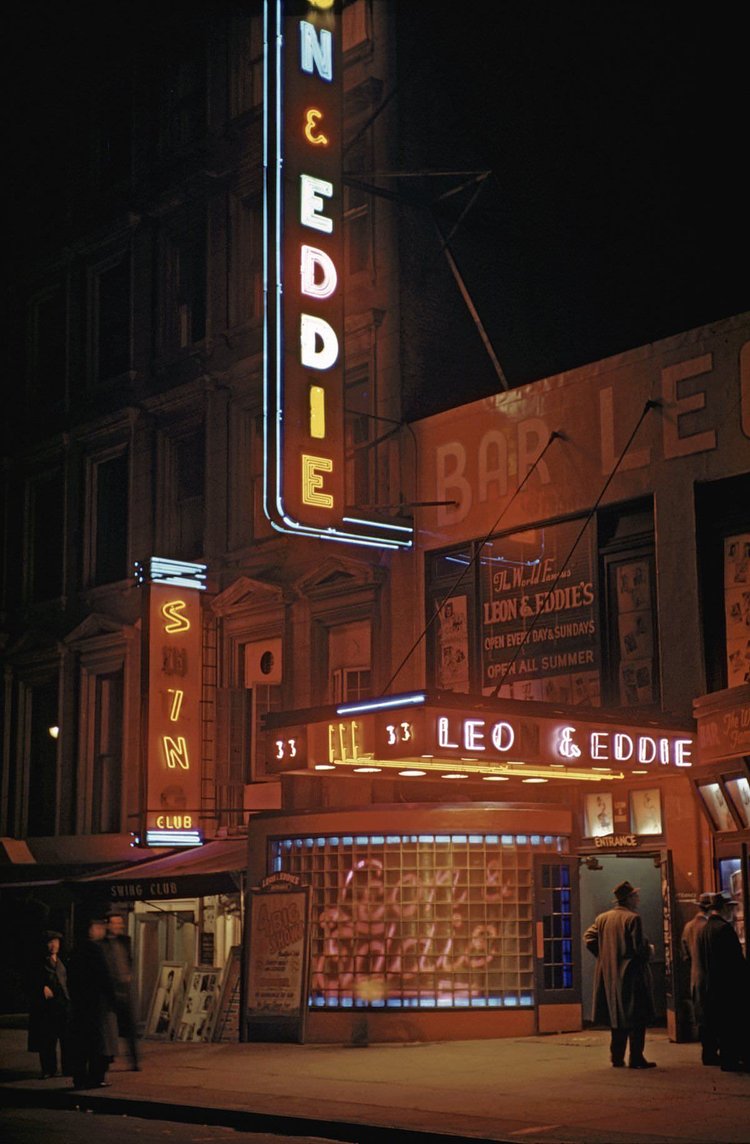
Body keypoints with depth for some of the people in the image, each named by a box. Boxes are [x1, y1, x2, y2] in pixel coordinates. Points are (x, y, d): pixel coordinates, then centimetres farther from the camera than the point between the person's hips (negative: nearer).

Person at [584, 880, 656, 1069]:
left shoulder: (602, 918, 8)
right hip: (631, 974, -7)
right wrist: (649, 950, 4)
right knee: (636, 1018, 0)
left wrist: (605, 956, 12)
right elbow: (639, 948, -17)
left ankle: (617, 1058, 14)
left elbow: (589, 939, 3)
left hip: (609, 975, 7)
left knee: (617, 1017, 14)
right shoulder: (633, 918, -12)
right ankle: (636, 1058, -2)